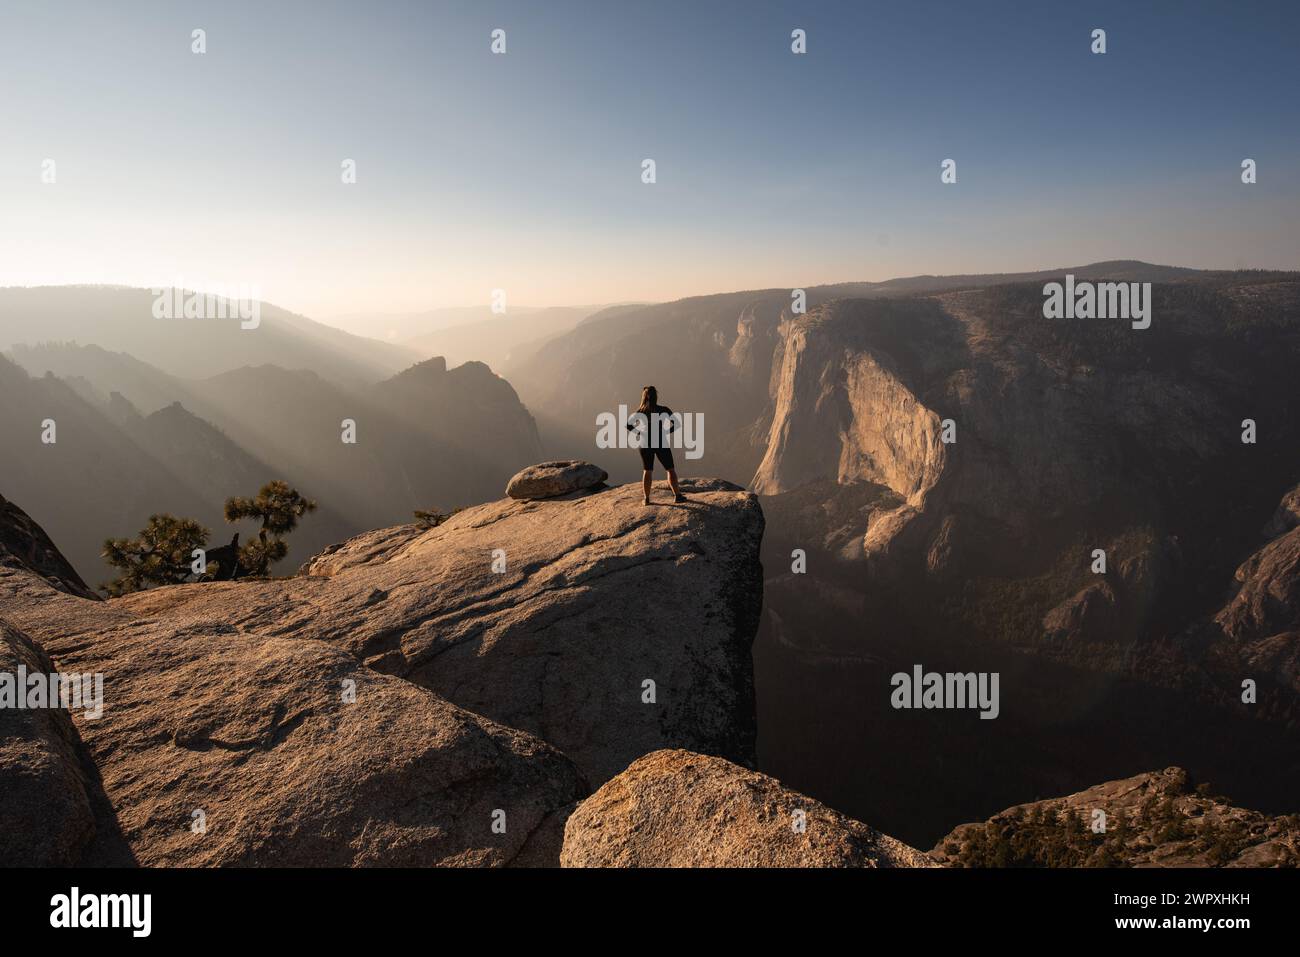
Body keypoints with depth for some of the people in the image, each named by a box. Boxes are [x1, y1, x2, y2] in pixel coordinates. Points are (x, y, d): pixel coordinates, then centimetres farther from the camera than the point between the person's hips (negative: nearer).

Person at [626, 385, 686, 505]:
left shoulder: (640, 411, -4)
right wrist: (666, 432, 0)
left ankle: (646, 498, 13)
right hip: (661, 444, -3)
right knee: (671, 470, 9)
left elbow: (628, 425, -4)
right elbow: (676, 423, -12)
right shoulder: (663, 410, -11)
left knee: (647, 471, 14)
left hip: (645, 444, 3)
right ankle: (677, 495, 8)